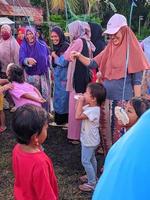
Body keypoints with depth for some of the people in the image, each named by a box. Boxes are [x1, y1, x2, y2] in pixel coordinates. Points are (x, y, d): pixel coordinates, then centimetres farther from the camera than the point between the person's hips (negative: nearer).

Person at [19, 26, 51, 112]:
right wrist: (28, 60, -41)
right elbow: (21, 59, -19)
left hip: (44, 73, 1)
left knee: (46, 95, 4)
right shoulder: (23, 46, -4)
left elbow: (48, 57, 10)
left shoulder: (42, 44, 1)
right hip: (31, 75, -1)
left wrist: (49, 70, 12)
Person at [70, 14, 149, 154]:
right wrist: (79, 56, -10)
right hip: (106, 97, 6)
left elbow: (137, 81, -7)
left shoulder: (132, 50, -8)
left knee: (118, 134, 4)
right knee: (105, 131, 14)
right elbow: (92, 64, 8)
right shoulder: (109, 48, 9)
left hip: (123, 100, -6)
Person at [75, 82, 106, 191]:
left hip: (89, 141, -10)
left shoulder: (93, 110, -32)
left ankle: (92, 183, 13)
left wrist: (80, 102, -28)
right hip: (89, 139, 10)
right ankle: (93, 176, 43)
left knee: (86, 161, 1)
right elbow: (81, 110, 8)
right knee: (91, 158, 24)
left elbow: (78, 116, -34)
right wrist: (81, 102, -8)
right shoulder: (90, 106, -4)